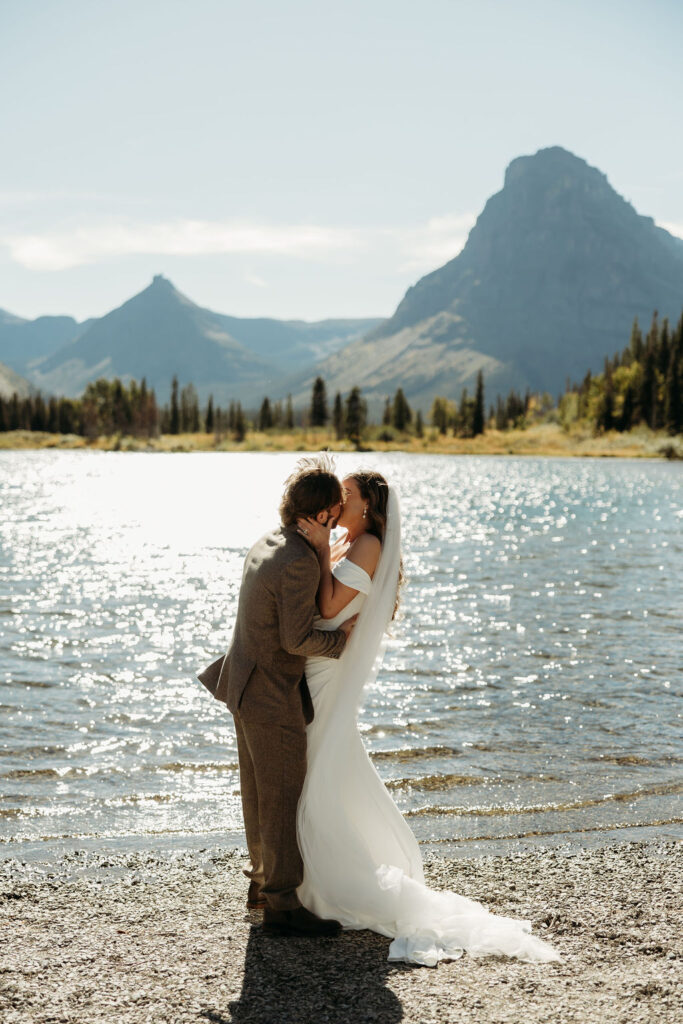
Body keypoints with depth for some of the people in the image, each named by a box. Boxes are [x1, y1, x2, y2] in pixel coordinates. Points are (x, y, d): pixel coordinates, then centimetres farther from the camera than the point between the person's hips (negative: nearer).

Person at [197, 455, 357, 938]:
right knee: (283, 798, -1)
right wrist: (340, 636, -10)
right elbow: (297, 639, -24)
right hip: (273, 697, -10)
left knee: (261, 794, 19)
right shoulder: (300, 565, -23)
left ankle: (262, 881, 31)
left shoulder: (266, 544, 7)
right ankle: (282, 903, 5)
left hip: (247, 686, 10)